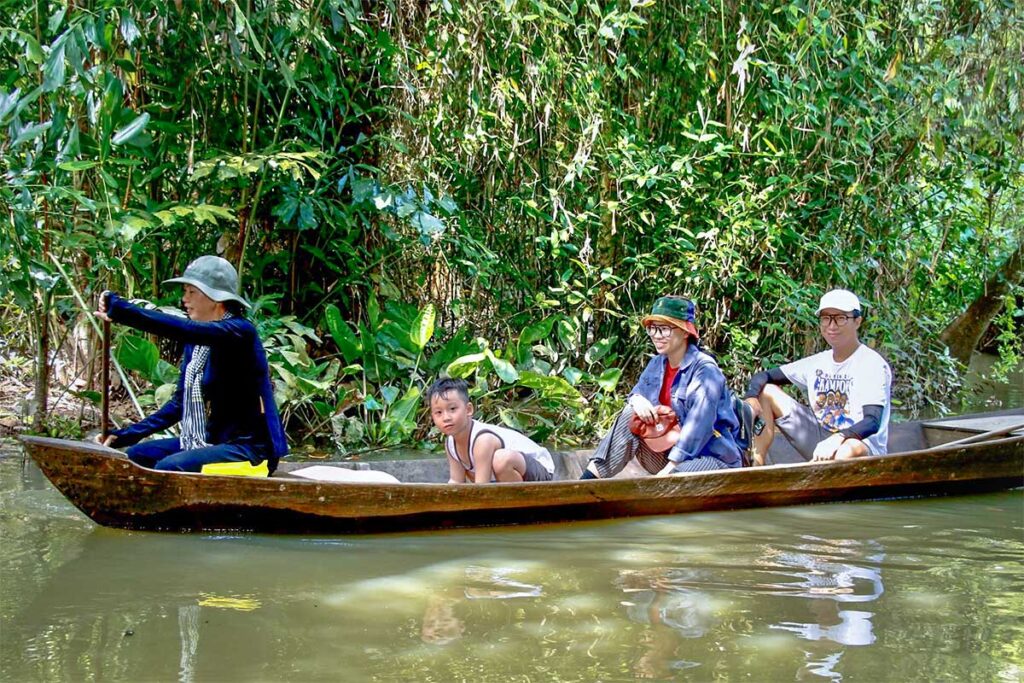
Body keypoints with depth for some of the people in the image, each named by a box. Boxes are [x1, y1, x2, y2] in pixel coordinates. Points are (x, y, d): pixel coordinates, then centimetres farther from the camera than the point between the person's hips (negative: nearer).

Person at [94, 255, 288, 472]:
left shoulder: (240, 332, -15)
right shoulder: (195, 342, 11)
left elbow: (182, 329, -31)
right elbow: (180, 403, 15)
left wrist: (118, 308, -31)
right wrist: (126, 435, 8)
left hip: (246, 450, -9)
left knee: (168, 467, -27)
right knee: (136, 456, 2)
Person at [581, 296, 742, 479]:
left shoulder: (705, 370, -18)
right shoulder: (657, 364, 6)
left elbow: (698, 425, -26)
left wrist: (669, 469, -31)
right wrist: (637, 400, -15)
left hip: (714, 459, -7)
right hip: (670, 453, 7)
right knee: (631, 416, -11)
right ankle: (590, 479, -18)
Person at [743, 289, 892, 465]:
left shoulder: (873, 364, -12)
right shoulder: (818, 362, 7)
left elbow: (873, 422, -24)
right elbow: (763, 376, 8)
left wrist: (838, 438, -42)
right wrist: (751, 397, -16)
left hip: (863, 445, -6)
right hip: (820, 440, 6)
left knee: (849, 450, -44)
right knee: (767, 392, -1)